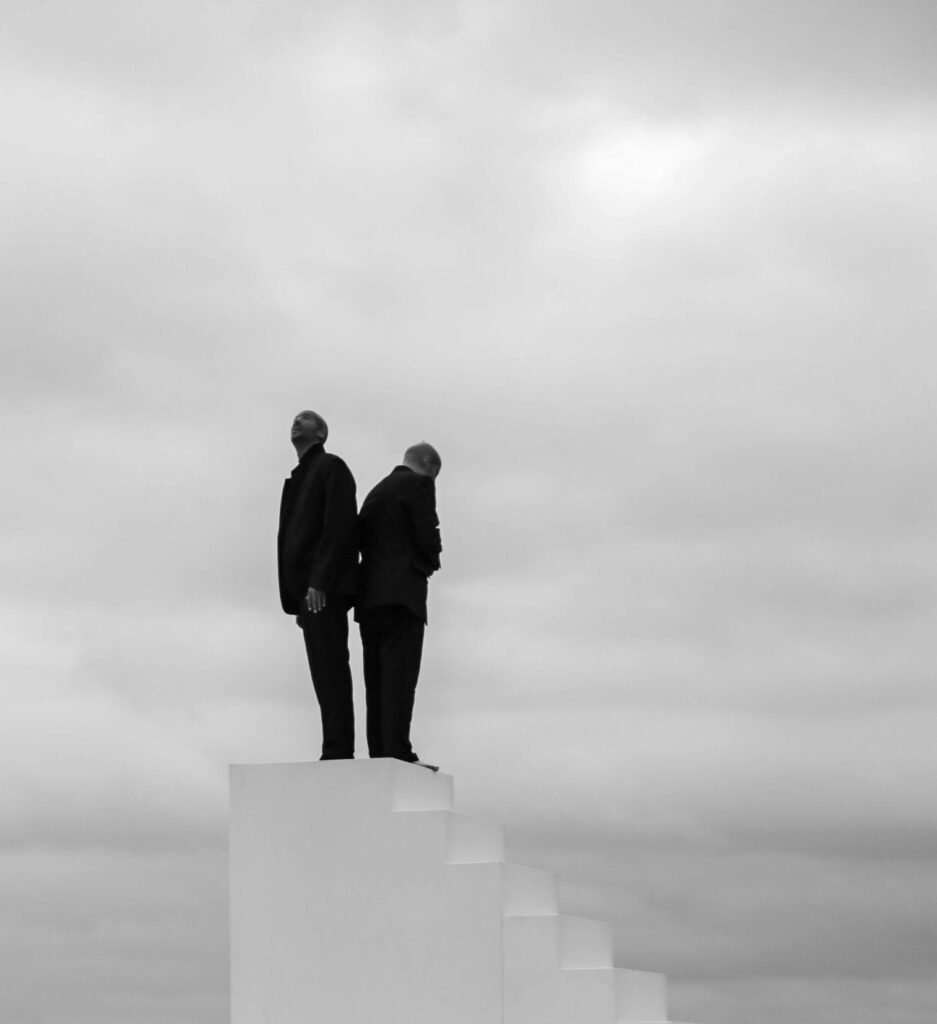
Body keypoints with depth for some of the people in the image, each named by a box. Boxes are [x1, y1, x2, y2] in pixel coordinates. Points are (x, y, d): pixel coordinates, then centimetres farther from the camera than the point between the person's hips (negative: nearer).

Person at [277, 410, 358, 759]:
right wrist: (297, 599, 11)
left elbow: (339, 525, -12)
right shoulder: (298, 479, 24)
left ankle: (338, 752, -17)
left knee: (330, 668, -13)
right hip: (307, 589, 8)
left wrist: (319, 582, -21)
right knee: (325, 674, 4)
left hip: (325, 589, -8)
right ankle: (336, 753, 1)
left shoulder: (331, 467, 0)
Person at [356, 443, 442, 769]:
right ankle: (398, 753, -22)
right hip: (402, 593, -8)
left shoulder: (376, 493, 24)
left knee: (379, 680, 3)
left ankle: (379, 755, -4)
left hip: (370, 595, 8)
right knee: (400, 677, -14)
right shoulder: (419, 484, 0)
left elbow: (364, 543, 17)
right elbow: (427, 537, -10)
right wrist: (431, 562, 10)